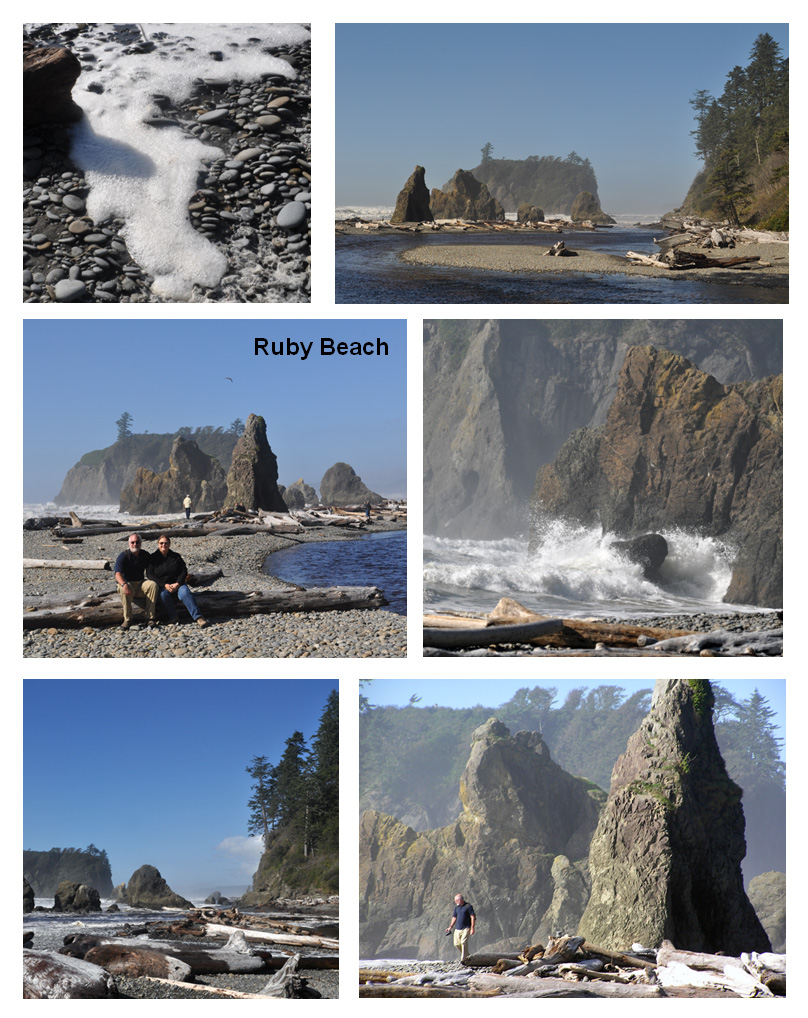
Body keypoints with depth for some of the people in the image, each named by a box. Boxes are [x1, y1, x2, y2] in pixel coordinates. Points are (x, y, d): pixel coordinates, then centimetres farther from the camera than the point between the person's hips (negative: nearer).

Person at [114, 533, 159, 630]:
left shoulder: (145, 555, 5)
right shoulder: (123, 556, -9)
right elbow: (118, 574, -21)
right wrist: (124, 584, -41)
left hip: (141, 583, 3)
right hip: (127, 583, -3)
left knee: (153, 585, -28)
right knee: (124, 590, -38)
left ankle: (150, 617, -29)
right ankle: (127, 619, -28)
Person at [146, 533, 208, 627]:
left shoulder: (176, 557, 8)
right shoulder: (153, 558, 3)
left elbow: (184, 571, 4)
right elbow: (150, 574, -5)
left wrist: (177, 584, -15)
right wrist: (165, 585, -17)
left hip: (177, 583, 1)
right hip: (162, 585, -1)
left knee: (185, 592, -31)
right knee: (164, 594, -36)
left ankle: (197, 617, -36)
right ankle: (172, 617, -22)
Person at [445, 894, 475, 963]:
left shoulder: (468, 906, -5)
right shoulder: (456, 907, 13)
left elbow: (473, 917, -8)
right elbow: (454, 918, 20)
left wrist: (472, 928, -14)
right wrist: (450, 927, 10)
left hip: (466, 928, -6)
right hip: (457, 928, 6)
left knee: (464, 942, -16)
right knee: (457, 943, 1)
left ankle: (463, 959, -9)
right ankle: (467, 955, 20)